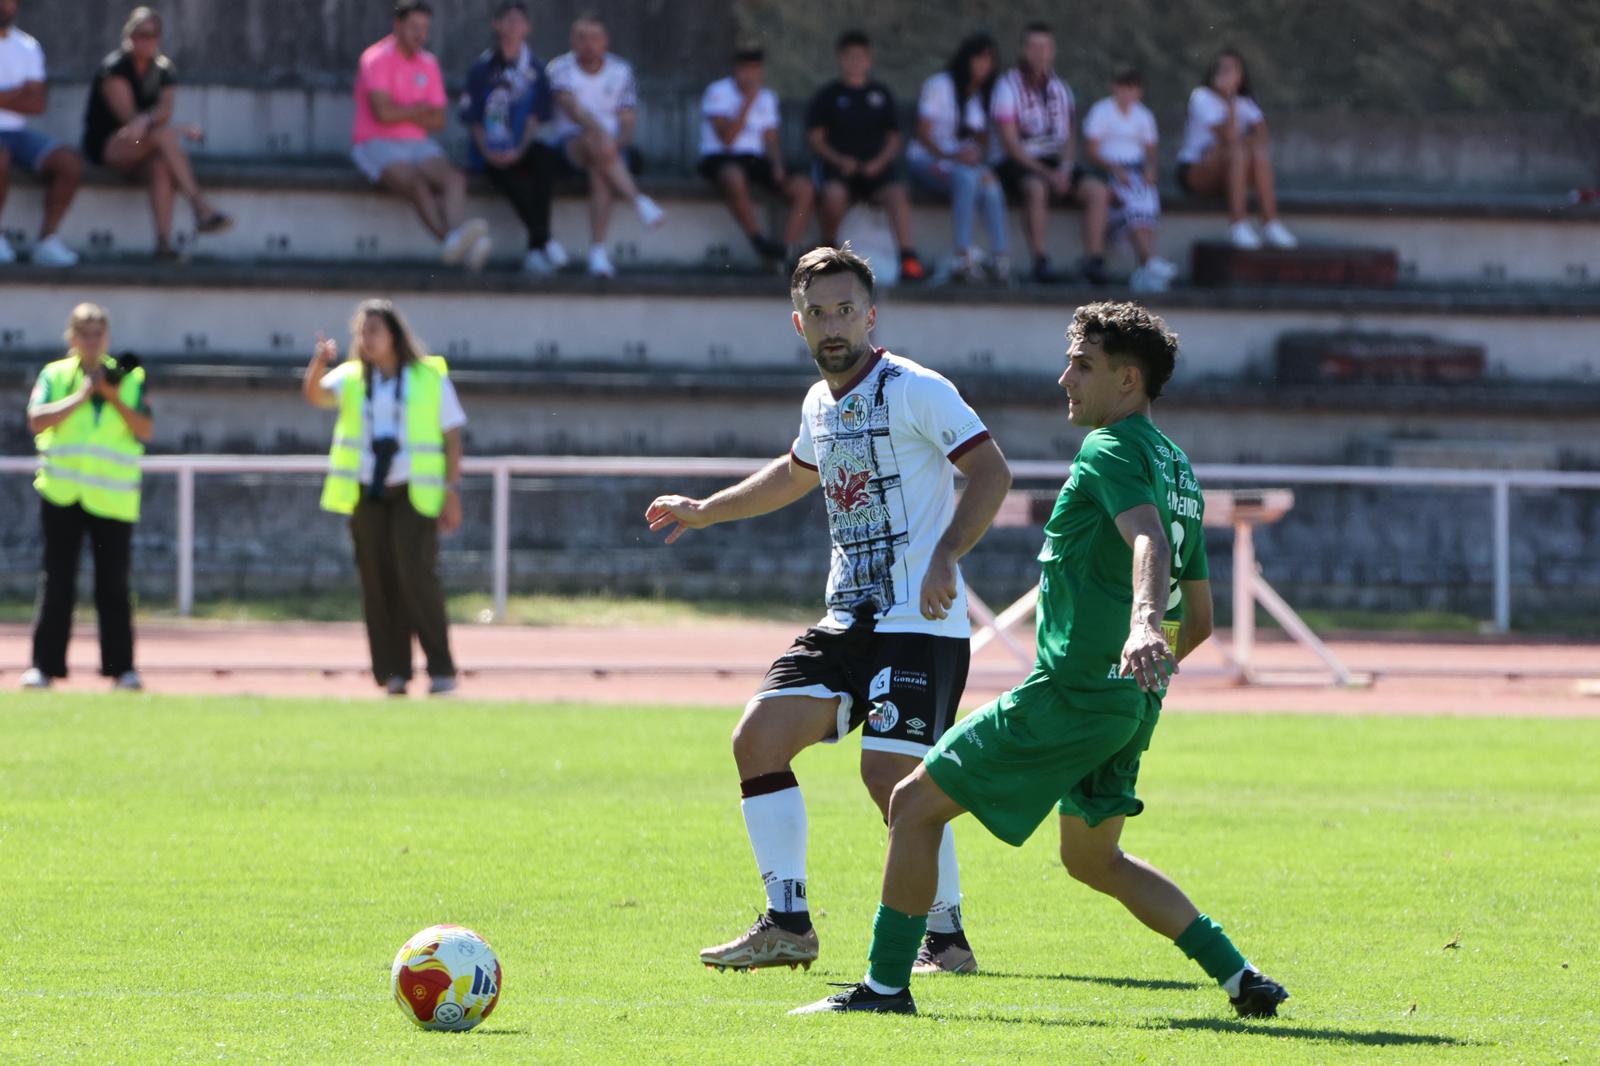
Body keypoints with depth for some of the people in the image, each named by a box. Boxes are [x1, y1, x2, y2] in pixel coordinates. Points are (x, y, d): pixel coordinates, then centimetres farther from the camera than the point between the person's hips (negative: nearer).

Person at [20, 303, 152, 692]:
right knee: (57, 583, -1)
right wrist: (82, 395, -12)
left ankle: (121, 667, 6)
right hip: (62, 494, 0)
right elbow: (37, 421, -8)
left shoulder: (130, 379, 9)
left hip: (112, 496, 0)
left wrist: (113, 396, -13)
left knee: (113, 586, 1)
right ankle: (44, 666, 0)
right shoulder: (54, 375, 7)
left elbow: (145, 429, -2)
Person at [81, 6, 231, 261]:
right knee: (164, 134, -32)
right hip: (105, 146, -5)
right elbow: (127, 115, -15)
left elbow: (166, 108, -10)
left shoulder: (164, 70, 9)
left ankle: (164, 242, -45)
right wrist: (185, 131, -15)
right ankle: (202, 209, -42)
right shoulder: (114, 68, -6)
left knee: (161, 167, -33)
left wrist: (146, 121, -35)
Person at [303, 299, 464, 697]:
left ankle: (441, 668, -11)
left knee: (416, 574, -16)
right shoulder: (351, 378, 8)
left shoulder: (430, 377, 3)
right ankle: (394, 673, 6)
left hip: (415, 494, -3)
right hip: (367, 495, 3)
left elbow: (452, 437, 4)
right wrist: (319, 364, -33)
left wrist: (453, 492, -4)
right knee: (378, 583, 1)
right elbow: (316, 394, -12)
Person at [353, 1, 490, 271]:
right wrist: (419, 110, 0)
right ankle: (451, 239, -54)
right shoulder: (377, 58, -4)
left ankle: (457, 236, -51)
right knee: (416, 182, -34)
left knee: (454, 179, -26)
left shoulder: (429, 64, 15)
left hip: (418, 144, 5)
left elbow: (438, 121, 10)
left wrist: (402, 114, -4)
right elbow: (382, 112, -15)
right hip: (377, 145, -5)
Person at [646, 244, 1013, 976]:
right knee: (758, 739, -2)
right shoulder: (820, 405, 14)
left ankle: (946, 938, -3)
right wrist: (703, 511, 41)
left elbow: (990, 470, -17)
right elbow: (798, 473, 36)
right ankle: (787, 925, 3)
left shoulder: (914, 390, -10)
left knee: (890, 774, -17)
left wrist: (946, 556, -28)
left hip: (921, 622, -8)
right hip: (848, 619, 8)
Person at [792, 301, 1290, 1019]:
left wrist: (1142, 624, -48)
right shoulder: (1176, 468, 18)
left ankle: (886, 984, 0)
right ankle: (1239, 978, 12)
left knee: (916, 802, -1)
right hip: (1131, 708, 9)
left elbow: (1149, 540, -32)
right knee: (1093, 860, 23)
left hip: (1071, 693, -9)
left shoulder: (1112, 450, -10)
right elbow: (1199, 618, 22)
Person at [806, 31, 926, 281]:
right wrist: (839, 160, -13)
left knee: (897, 193, -30)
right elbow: (815, 137, 4)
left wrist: (880, 162, -7)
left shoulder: (881, 94, 15)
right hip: (838, 165, -1)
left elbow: (894, 137, 13)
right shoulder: (828, 95, 9)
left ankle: (908, 258, -37)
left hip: (876, 166, 1)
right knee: (834, 193, -35)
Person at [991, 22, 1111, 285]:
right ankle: (1041, 261, -34)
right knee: (1037, 189, -38)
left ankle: (1094, 260, -20)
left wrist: (1065, 169, -9)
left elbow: (1068, 139, 13)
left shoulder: (1060, 89, 12)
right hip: (1020, 164, -5)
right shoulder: (1008, 86, -5)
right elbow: (1011, 144, -10)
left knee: (1098, 191, -19)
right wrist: (1047, 174, -17)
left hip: (1057, 163, 5)